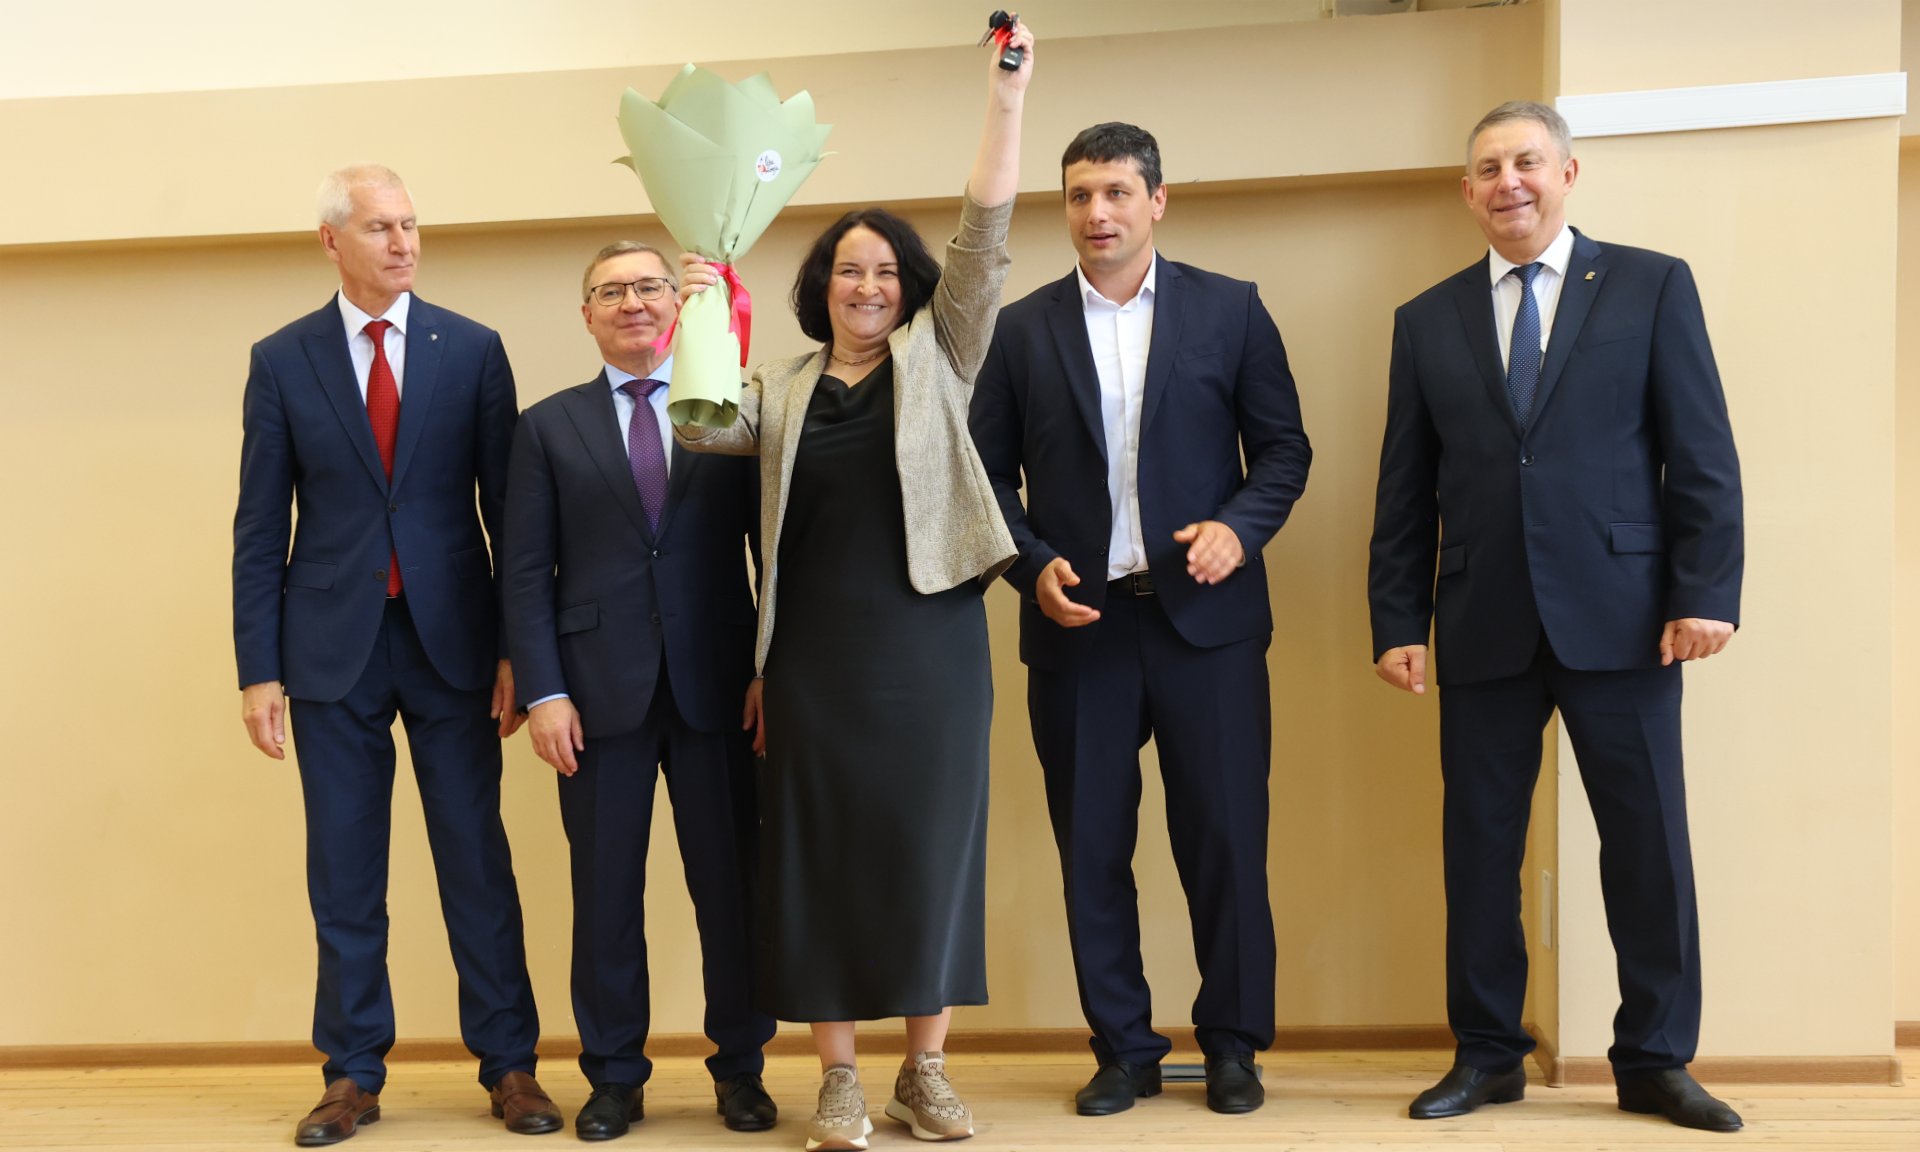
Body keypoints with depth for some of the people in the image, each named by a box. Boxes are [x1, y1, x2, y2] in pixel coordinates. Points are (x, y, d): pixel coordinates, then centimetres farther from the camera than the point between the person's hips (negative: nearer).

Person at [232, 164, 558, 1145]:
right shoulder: (281, 361, 3)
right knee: (343, 871, 7)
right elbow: (260, 530, 3)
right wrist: (258, 669, -3)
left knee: (477, 859, 5)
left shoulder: (472, 350, 3)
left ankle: (509, 1064, 15)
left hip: (451, 636, 0)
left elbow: (508, 509, 2)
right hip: (332, 645, 1)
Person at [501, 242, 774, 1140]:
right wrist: (543, 692, -6)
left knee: (730, 884, 5)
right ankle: (614, 1074, 21)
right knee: (606, 890, 7)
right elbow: (526, 572, 3)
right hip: (600, 688, 0)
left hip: (717, 687, 0)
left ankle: (740, 1067, 20)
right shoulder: (549, 426, 8)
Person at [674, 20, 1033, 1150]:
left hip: (930, 644, -1)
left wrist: (1006, 105, -9)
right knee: (822, 849, 3)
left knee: (933, 842, 3)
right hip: (816, 652, 1)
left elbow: (984, 243, -2)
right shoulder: (783, 387, 11)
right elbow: (701, 425, -5)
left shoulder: (937, 359, 8)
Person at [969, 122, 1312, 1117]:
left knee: (1226, 840, 3)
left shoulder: (1230, 309, 4)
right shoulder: (1021, 329, 6)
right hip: (1077, 623, 1)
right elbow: (990, 475, 7)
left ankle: (1231, 1044, 19)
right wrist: (1033, 566, -7)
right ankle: (1122, 1049, 20)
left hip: (1205, 617, -1)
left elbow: (1282, 445, 5)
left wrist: (1241, 526, -12)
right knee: (1092, 850, 7)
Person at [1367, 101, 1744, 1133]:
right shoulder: (1427, 320, 11)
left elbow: (1702, 457, 0)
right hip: (1482, 626, 2)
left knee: (1648, 843, 4)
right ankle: (1487, 1056, 19)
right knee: (1479, 844, 6)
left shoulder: (1651, 287, 5)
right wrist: (1397, 621, 3)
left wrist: (1705, 593, -7)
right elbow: (1404, 491, 9)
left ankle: (1655, 1061, 18)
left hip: (1619, 616, -2)